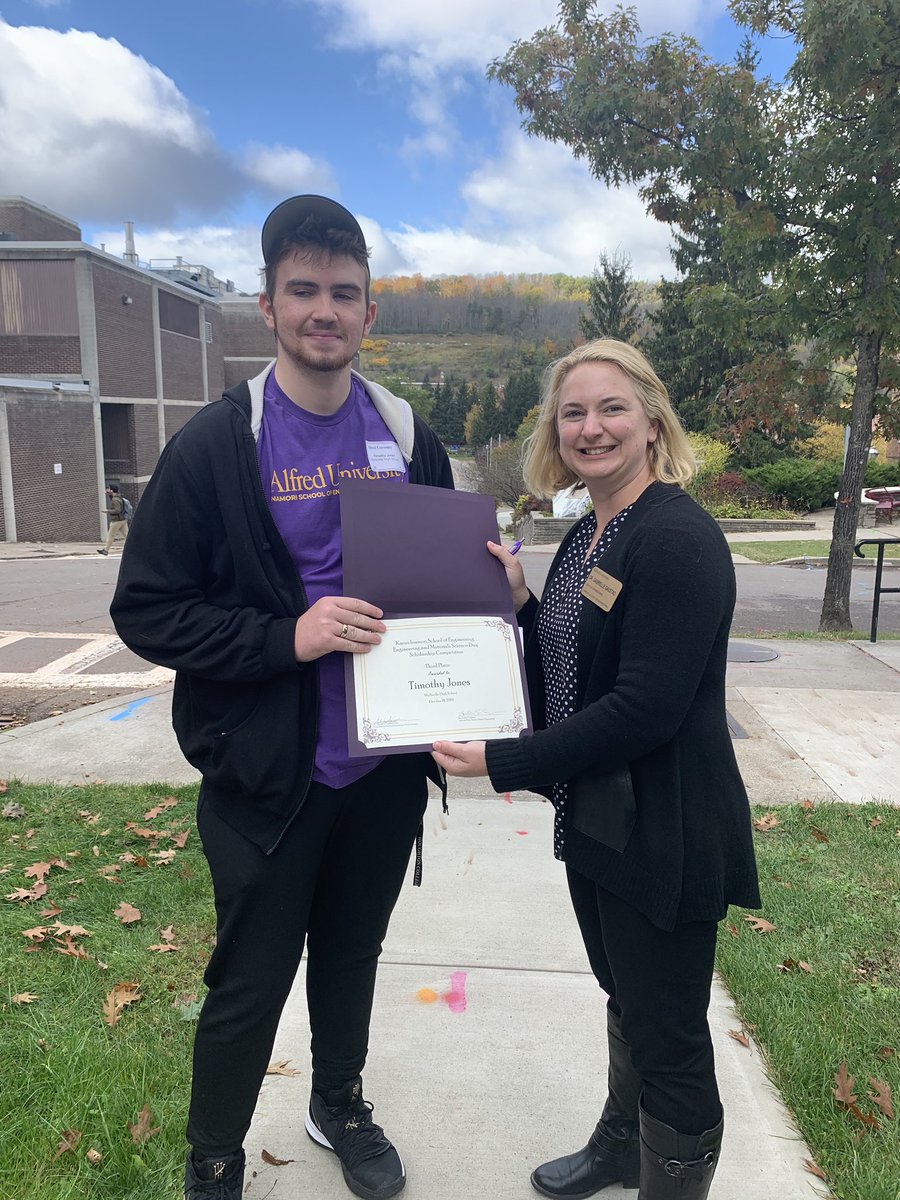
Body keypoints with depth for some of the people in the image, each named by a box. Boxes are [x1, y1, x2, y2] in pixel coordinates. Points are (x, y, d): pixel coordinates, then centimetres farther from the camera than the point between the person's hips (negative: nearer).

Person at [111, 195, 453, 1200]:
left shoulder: (409, 438, 2)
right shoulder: (215, 446, -11)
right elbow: (145, 611, -13)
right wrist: (288, 637, -24)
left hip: (387, 766, 4)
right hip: (268, 776, -4)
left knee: (352, 954, 24)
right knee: (250, 983, 12)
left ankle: (339, 1106, 51)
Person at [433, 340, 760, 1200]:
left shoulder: (679, 538, -21)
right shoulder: (586, 536, 8)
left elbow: (644, 709, -25)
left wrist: (503, 762, -20)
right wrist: (519, 603, -4)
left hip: (663, 832, -9)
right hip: (595, 817, 9)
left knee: (667, 1037, 11)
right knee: (625, 1002, 28)